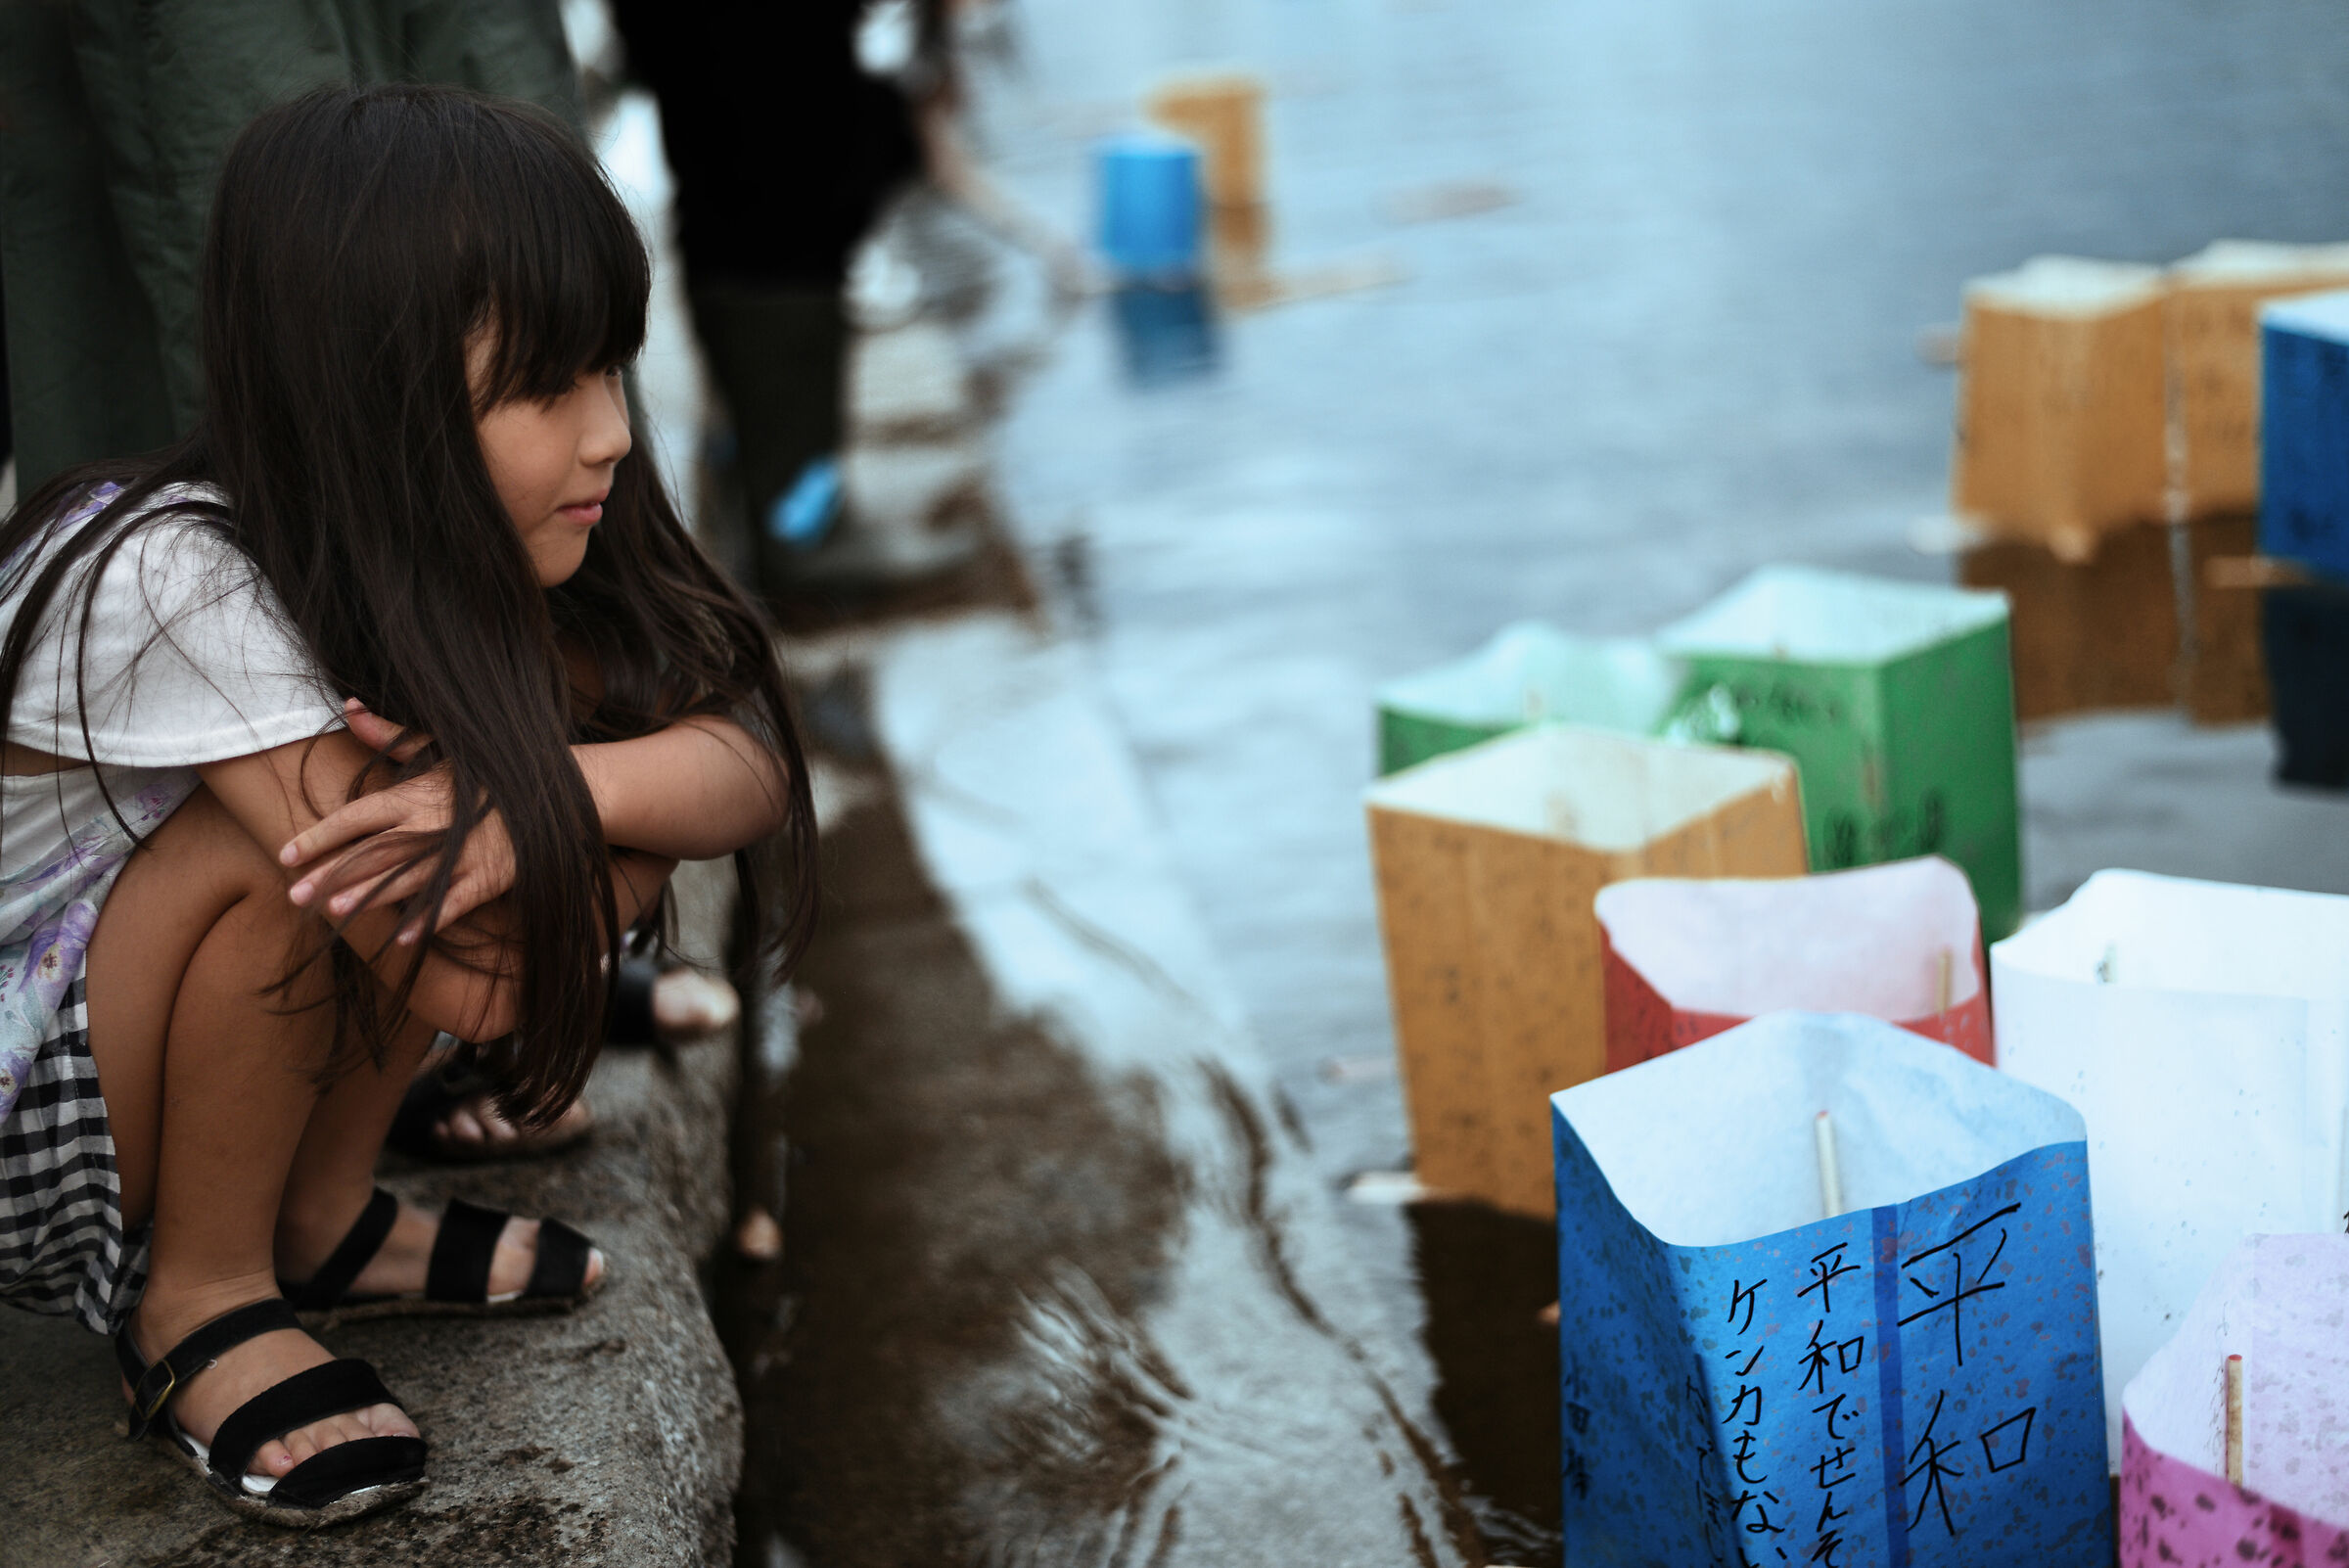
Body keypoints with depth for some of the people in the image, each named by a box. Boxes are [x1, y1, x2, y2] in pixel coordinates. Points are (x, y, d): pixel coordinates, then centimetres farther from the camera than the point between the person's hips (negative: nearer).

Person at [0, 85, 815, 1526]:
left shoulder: (425, 544, -9)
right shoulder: (180, 581, -31)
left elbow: (750, 765, -16)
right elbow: (474, 985, -35)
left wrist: (545, 786, -36)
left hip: (142, 1079, 7)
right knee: (308, 840, -32)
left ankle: (318, 1212, 3)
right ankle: (197, 1300, -9)